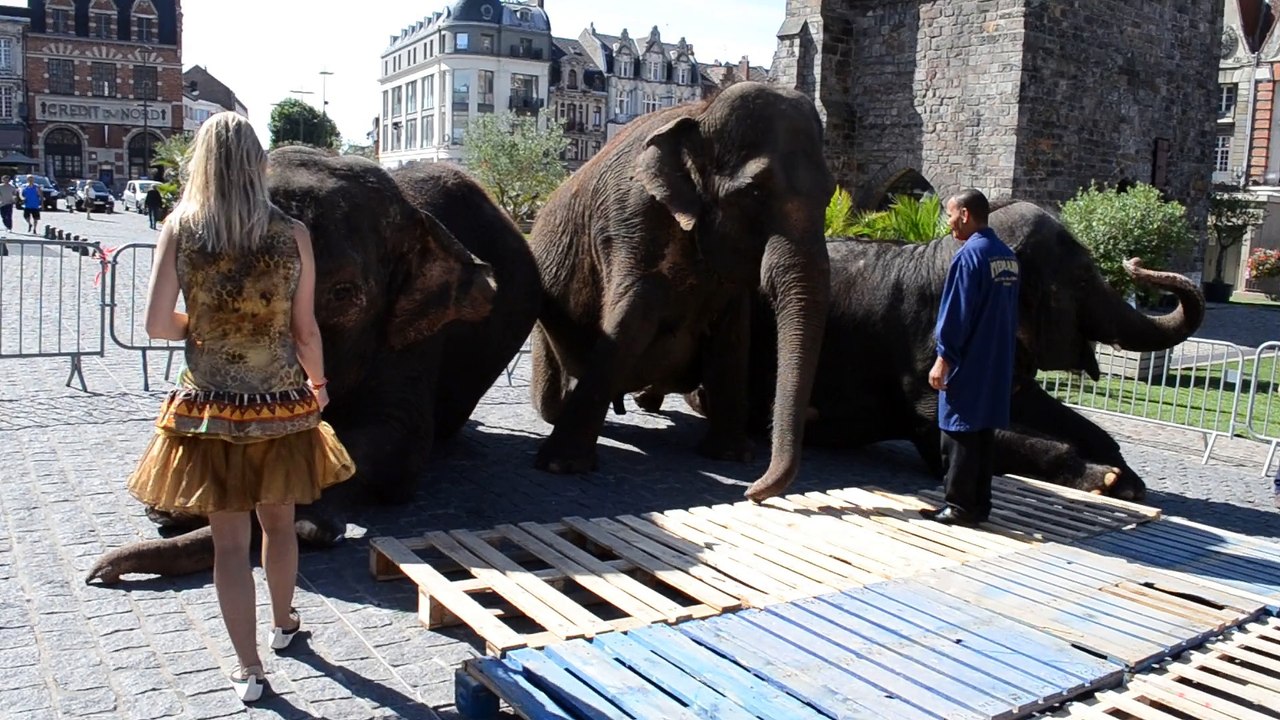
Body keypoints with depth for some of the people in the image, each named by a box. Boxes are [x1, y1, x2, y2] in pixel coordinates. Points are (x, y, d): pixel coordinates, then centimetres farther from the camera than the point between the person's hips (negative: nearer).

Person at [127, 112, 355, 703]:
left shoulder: (178, 231, -8)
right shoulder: (292, 234, -8)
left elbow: (157, 324, -10)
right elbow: (305, 330, -5)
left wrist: (201, 329, 11)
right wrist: (319, 384, 12)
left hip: (209, 405, -1)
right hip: (281, 402, 1)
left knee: (228, 539, 9)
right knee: (279, 523, 22)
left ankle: (248, 669, 16)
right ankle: (282, 624, 42)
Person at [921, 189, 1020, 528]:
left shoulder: (970, 253, -15)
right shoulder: (1008, 256, 11)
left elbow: (957, 312, -18)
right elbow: (1010, 312, 17)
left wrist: (944, 358, -13)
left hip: (968, 366, -8)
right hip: (996, 365, 8)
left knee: (960, 436, -1)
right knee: (982, 436, 13)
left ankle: (960, 508, 5)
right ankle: (979, 505, 18)